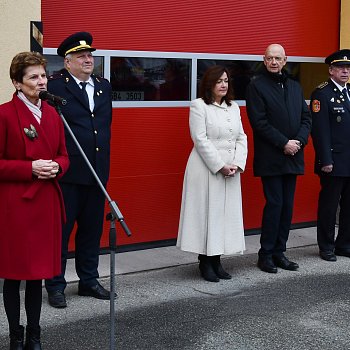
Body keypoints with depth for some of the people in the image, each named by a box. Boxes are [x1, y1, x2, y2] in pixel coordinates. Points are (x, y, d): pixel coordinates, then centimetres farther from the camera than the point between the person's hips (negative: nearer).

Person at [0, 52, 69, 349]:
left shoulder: (51, 113, 10)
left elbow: (63, 156, 16)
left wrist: (56, 166, -5)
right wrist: (30, 168, -19)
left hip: (46, 202, 6)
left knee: (38, 270, 12)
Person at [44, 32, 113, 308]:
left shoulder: (104, 86, 12)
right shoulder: (55, 86, -8)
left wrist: (103, 157, 15)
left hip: (97, 171, 6)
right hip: (68, 171, -6)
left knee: (92, 230, 14)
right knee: (61, 229, 3)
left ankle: (89, 280, 27)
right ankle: (56, 286, 14)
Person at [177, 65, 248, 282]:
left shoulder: (233, 107, 14)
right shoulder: (199, 106, -4)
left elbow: (241, 138, 11)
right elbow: (201, 140, -11)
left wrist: (237, 164, -5)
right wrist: (220, 166, -15)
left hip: (230, 170, 6)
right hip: (206, 168, -6)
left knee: (227, 213, 6)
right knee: (207, 212, -2)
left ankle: (216, 260, 14)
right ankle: (205, 262, 7)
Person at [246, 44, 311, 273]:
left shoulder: (295, 86, 15)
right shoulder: (257, 86, -3)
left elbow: (306, 117, 11)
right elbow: (259, 122, -11)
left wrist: (299, 141, -7)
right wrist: (284, 143, -15)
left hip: (292, 157, 6)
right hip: (270, 158, -6)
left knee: (287, 205, 7)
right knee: (275, 204, -6)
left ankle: (279, 252, 16)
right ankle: (266, 255, 4)